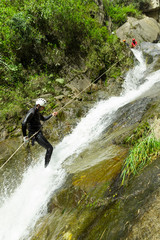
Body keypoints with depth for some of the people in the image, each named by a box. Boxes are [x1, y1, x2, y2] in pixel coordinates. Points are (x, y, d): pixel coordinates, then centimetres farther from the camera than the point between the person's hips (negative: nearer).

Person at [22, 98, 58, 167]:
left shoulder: (38, 113, 13)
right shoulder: (32, 112, -18)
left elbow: (44, 119, 33)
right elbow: (24, 123, -25)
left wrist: (52, 115, 25)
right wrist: (24, 136, -23)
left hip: (39, 133, 10)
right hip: (35, 135, -10)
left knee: (50, 148, 15)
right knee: (49, 148, -13)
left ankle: (47, 166, 26)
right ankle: (46, 166, -7)